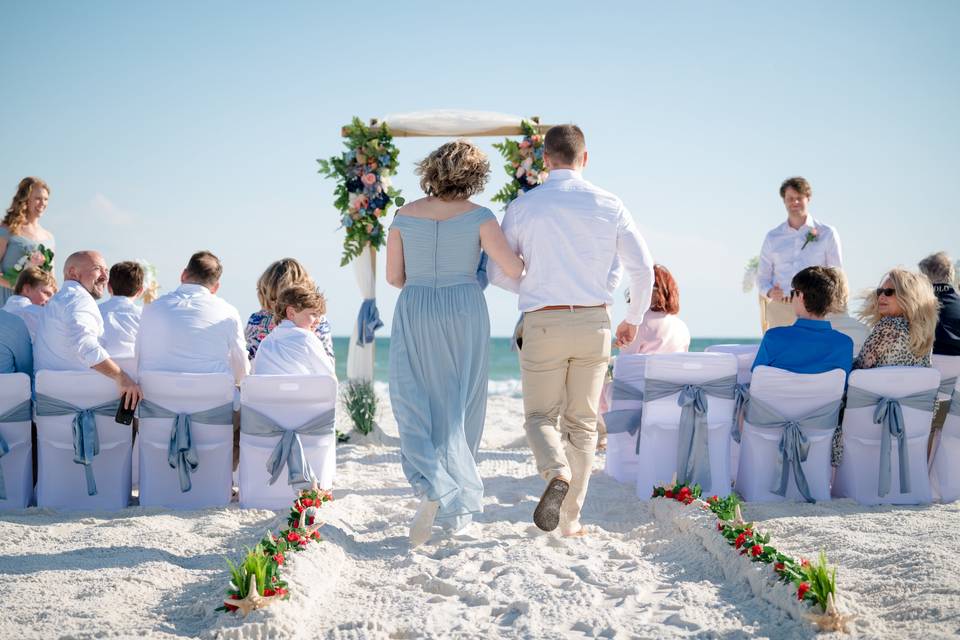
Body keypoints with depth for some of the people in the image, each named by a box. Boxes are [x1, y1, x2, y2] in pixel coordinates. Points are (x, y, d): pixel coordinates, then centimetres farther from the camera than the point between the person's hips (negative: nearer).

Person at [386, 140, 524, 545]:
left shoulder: (405, 215, 1)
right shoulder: (478, 217, -7)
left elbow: (393, 276, 5)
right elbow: (514, 270, -8)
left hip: (414, 315, 1)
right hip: (464, 314, -1)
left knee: (416, 406, 6)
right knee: (459, 409, 10)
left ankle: (432, 488, -18)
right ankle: (455, 508, 16)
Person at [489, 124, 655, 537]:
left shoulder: (523, 207, -2)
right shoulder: (608, 205, 1)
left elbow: (499, 274, 2)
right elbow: (643, 268, -1)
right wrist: (634, 319, 14)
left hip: (543, 323, -2)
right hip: (594, 322, 2)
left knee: (540, 416, 12)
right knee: (582, 422, 13)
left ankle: (557, 472, -21)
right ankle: (571, 519, 14)